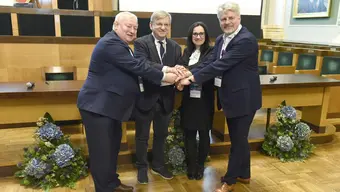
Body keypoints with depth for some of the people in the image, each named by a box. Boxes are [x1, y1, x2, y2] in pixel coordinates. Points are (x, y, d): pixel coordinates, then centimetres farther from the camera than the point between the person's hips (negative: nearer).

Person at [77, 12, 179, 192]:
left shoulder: (121, 44, 13)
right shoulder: (110, 43, -19)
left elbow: (137, 65, 6)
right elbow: (136, 66, -23)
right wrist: (164, 76, -16)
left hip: (110, 104, 11)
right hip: (97, 105, -11)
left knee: (113, 145, 19)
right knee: (101, 149, 0)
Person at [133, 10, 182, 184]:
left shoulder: (175, 47, 6)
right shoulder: (141, 43, -9)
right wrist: (164, 69, -43)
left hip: (165, 99, 5)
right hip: (146, 97, -4)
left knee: (161, 134, 20)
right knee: (142, 136, 13)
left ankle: (158, 165, 41)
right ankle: (142, 167, 34)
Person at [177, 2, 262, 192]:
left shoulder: (246, 40, -20)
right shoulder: (221, 39, 8)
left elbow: (221, 64, -26)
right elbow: (209, 62, -2)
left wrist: (193, 78, -26)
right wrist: (189, 74, -18)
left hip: (244, 98, -8)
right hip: (231, 97, 8)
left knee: (238, 140, 5)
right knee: (239, 138, 19)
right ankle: (244, 174, 36)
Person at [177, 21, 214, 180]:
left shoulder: (211, 52, -5)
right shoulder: (186, 52, 9)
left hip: (204, 100, -3)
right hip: (188, 99, 3)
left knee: (203, 133, 10)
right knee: (189, 133, 8)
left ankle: (200, 165, 28)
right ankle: (191, 165, 24)